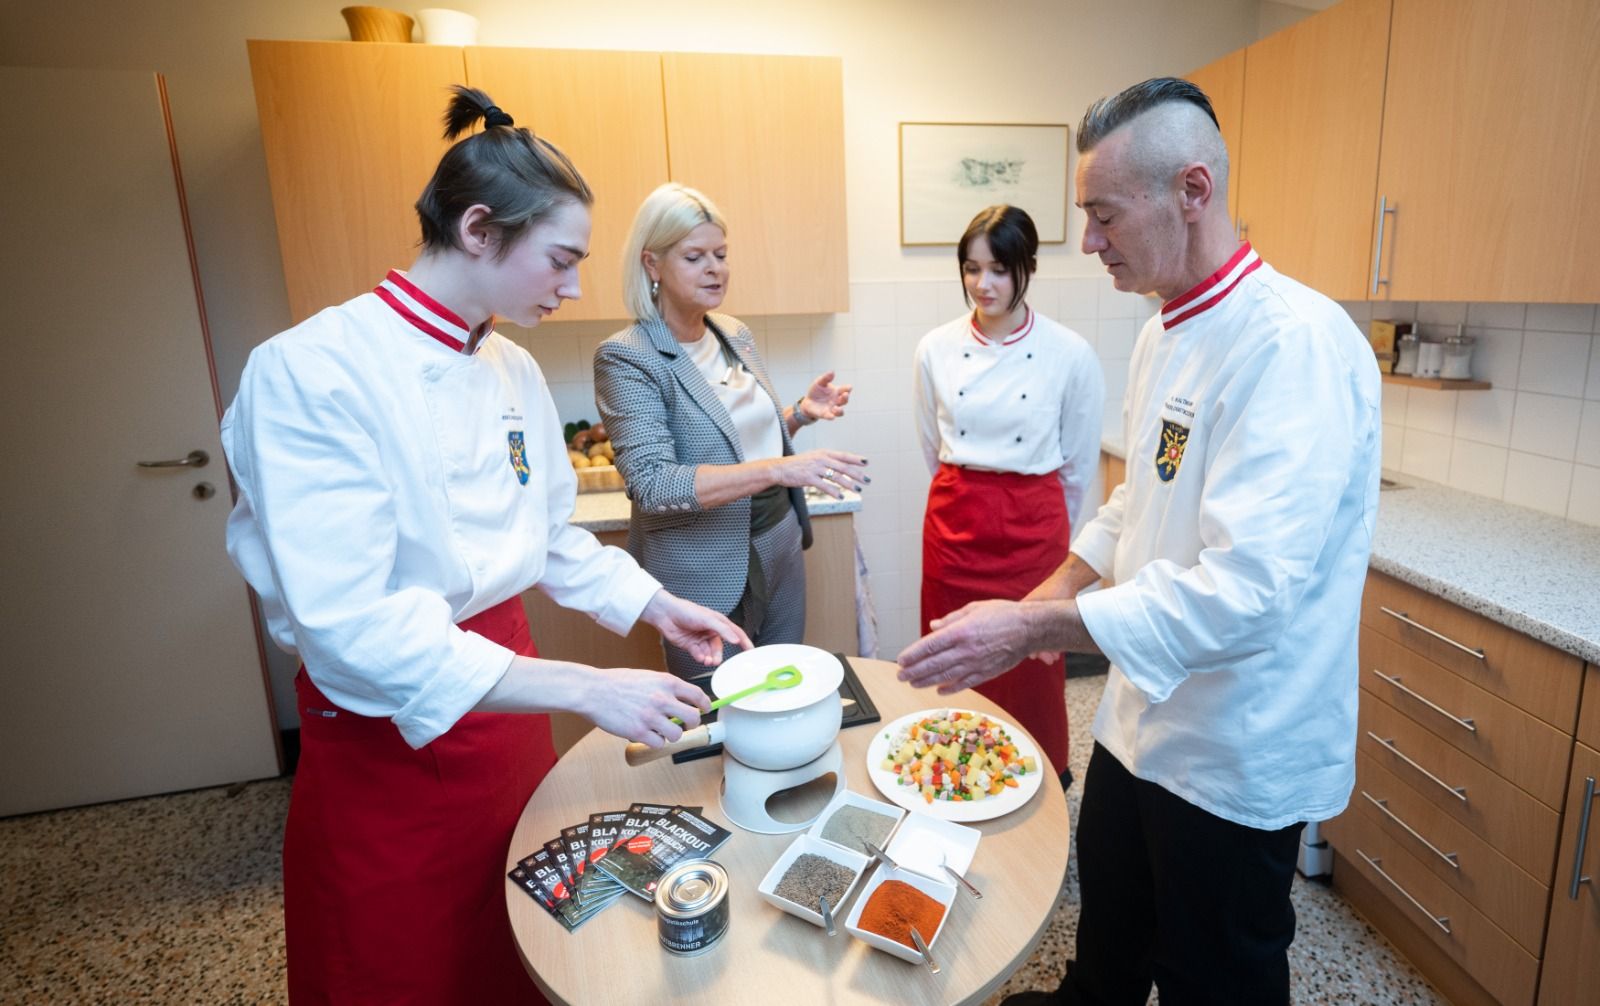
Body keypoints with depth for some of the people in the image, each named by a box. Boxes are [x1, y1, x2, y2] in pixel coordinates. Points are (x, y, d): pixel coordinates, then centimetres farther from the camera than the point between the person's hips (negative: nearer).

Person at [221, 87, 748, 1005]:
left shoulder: (515, 370, 1)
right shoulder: (312, 371, -21)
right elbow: (348, 625, -28)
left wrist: (655, 606, 2)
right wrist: (585, 689, -30)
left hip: (503, 702, 6)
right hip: (389, 736, -6)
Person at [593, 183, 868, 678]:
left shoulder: (737, 335, 4)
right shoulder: (626, 357, -16)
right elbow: (651, 483, -26)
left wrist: (801, 413, -4)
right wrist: (778, 469, -35)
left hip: (781, 544, 6)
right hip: (705, 577, -6)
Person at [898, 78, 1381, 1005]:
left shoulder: (1296, 345, -26)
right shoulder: (1167, 335, 5)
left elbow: (1246, 590, -33)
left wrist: (1033, 629, -30)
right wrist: (1049, 599, 4)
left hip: (1235, 753, -8)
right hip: (1144, 717, 8)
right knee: (1112, 919, 30)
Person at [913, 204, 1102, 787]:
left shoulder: (1071, 356, -7)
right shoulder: (935, 350, 0)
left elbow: (1079, 466, 4)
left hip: (1034, 531, -2)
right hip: (954, 526, 2)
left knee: (1030, 673, 10)